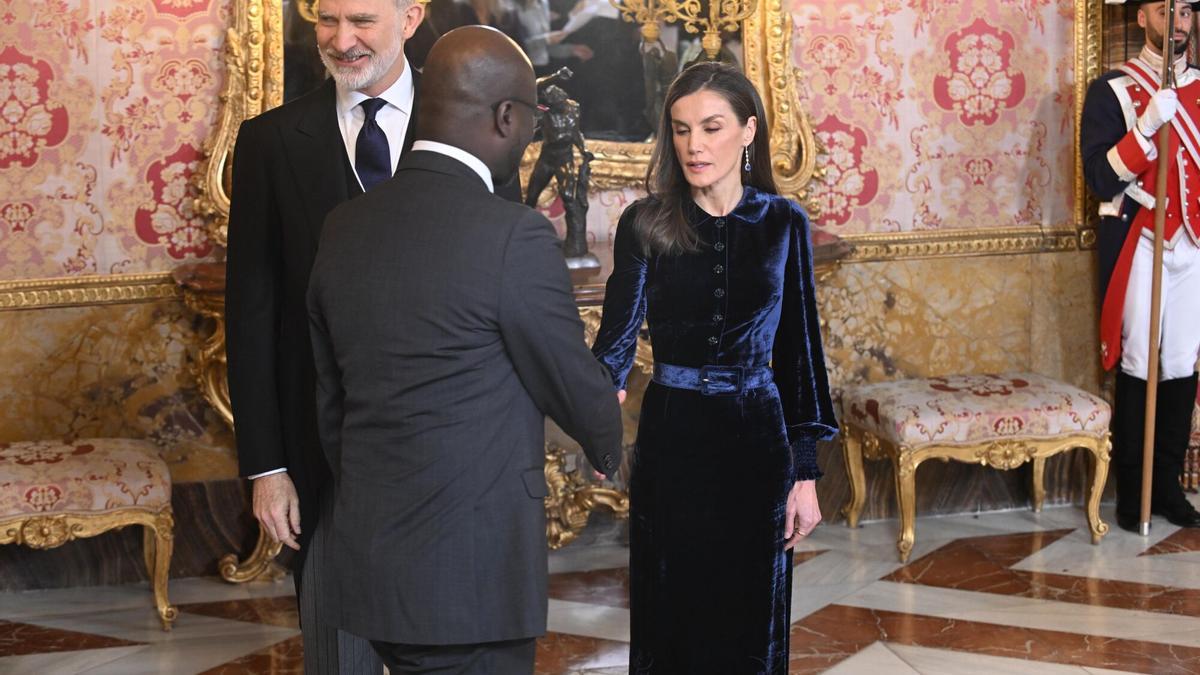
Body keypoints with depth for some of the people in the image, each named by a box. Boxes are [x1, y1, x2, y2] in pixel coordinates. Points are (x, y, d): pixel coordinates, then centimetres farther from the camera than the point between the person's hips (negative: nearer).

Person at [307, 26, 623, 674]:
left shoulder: (343, 227, 5)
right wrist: (612, 447, 18)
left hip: (369, 557, 7)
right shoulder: (514, 236, -16)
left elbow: (329, 401, 12)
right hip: (471, 570, -7)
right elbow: (574, 387, -5)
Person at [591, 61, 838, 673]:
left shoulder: (782, 223, 1)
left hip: (756, 439, 1)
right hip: (670, 440, -1)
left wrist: (806, 473, 0)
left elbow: (799, 348, 3)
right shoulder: (645, 224, -2)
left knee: (751, 626, 9)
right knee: (670, 623, 7)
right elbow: (619, 332, -12)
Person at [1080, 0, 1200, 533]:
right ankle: (1131, 490, 6)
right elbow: (1100, 178, -11)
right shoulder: (1113, 90, -2)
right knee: (1139, 363, -3)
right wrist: (1148, 126, -22)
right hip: (1139, 243, -4)